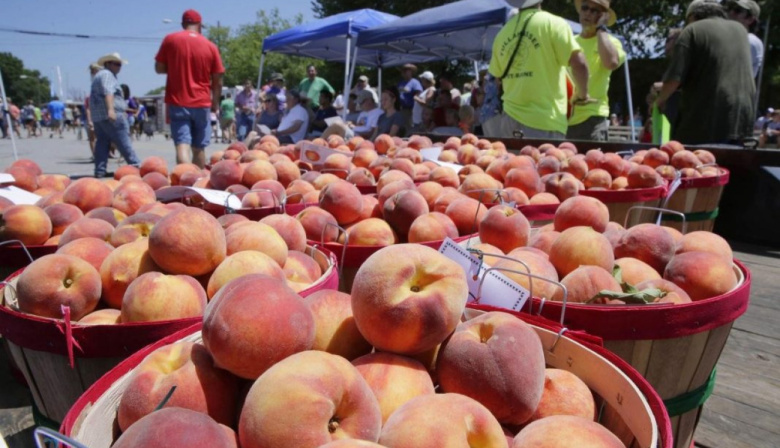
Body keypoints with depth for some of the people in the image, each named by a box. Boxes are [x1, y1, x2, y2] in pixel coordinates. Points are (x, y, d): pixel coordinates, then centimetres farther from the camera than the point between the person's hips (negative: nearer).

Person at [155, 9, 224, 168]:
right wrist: (215, 102, 16)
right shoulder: (210, 46, 2)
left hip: (177, 102, -1)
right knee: (199, 147, 11)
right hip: (202, 103, 1)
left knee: (182, 144, -8)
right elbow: (217, 81, 3)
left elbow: (159, 68, 4)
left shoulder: (170, 40, 1)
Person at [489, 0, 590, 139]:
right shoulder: (553, 24, -7)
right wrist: (582, 95, 3)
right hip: (545, 122, -5)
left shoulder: (502, 33, 9)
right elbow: (579, 64, -13)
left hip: (510, 117, 6)